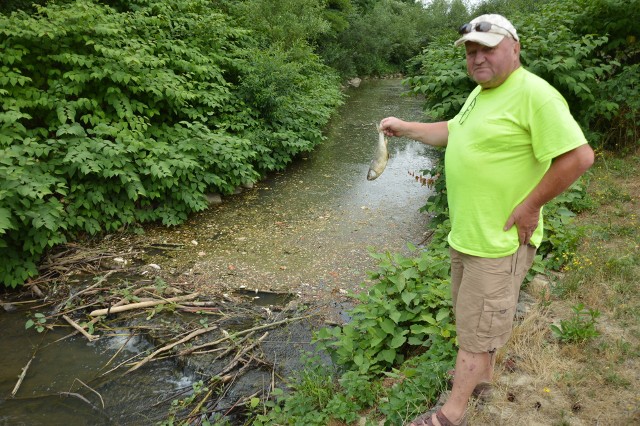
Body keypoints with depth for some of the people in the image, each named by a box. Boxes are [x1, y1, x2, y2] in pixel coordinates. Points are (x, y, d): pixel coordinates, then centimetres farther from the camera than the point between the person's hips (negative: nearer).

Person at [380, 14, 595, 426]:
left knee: (476, 328, 4)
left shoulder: (534, 94, -19)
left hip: (499, 241, -9)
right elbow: (452, 131, 26)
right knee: (472, 314, 25)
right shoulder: (480, 93, 11)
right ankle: (483, 372, 47)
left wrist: (529, 206, -20)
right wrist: (405, 127, 21)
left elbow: (579, 155, -24)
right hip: (465, 233, 9)